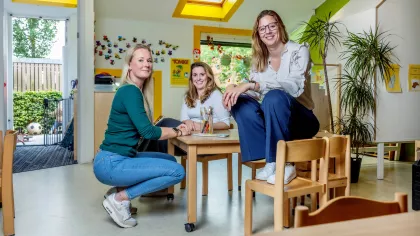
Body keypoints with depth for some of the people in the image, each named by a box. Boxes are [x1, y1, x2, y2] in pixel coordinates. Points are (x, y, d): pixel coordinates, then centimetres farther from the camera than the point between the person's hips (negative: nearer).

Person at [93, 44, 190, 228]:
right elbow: (148, 131, -22)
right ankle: (119, 199, -4)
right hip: (111, 164, -9)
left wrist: (175, 128, 1)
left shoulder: (137, 91, 11)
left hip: (121, 159, 9)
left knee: (170, 160, 20)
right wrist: (178, 132, -8)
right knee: (177, 172, -13)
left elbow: (144, 128, 13)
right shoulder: (130, 90, -16)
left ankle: (120, 190, 11)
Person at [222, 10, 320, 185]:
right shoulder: (259, 59, 6)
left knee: (275, 96, -34)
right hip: (274, 122, 5)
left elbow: (294, 87, -27)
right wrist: (234, 88, -22)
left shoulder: (299, 51, -9)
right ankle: (271, 162, -21)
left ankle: (284, 164, -24)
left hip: (301, 121, -5)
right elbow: (252, 90, 1)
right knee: (239, 102, -18)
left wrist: (251, 85, -35)